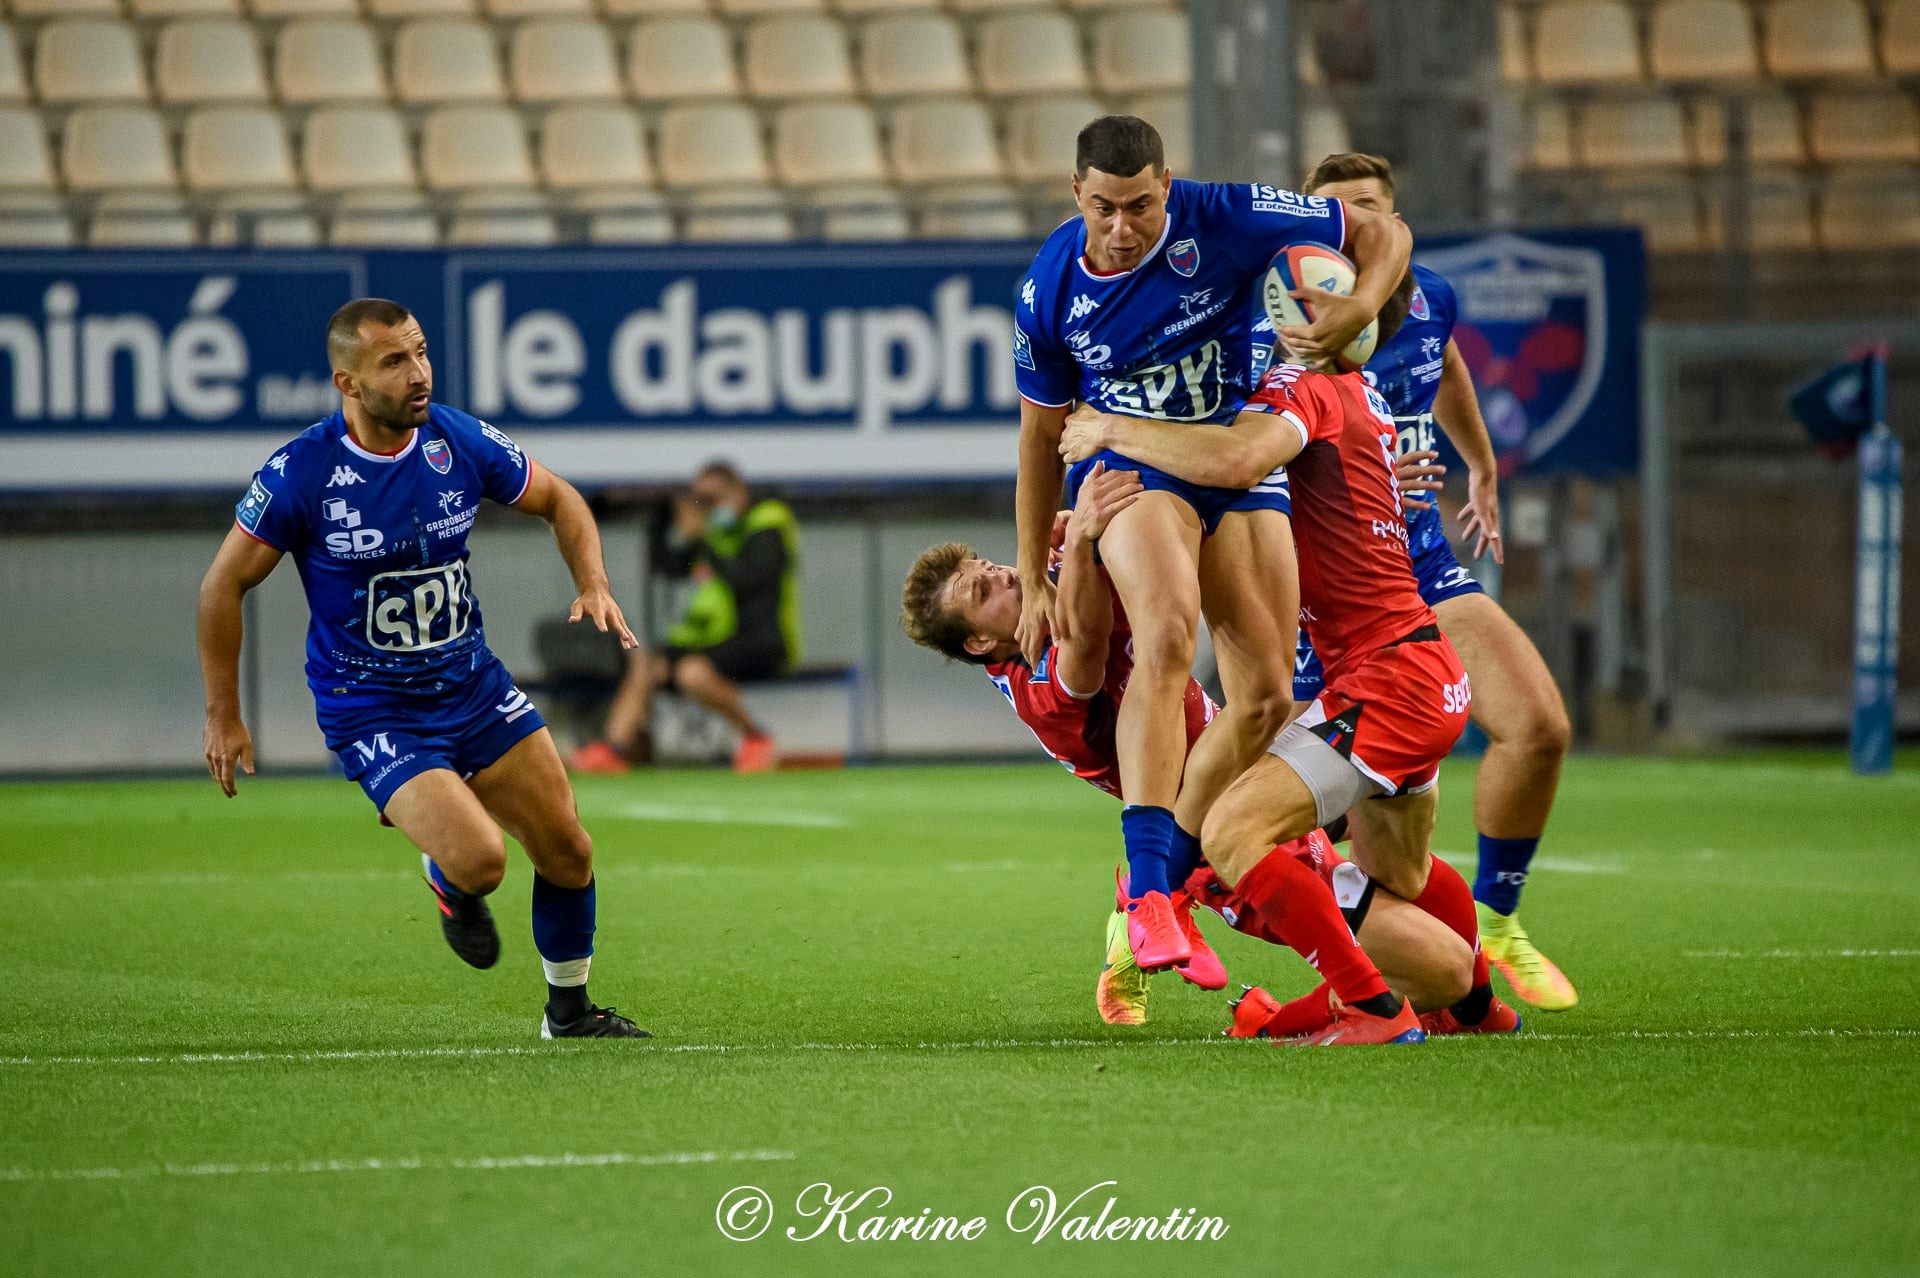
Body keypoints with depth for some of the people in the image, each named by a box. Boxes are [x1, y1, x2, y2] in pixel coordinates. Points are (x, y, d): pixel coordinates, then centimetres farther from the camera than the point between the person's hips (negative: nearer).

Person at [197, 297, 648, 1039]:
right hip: (370, 712, -5)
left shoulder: (460, 443, -8)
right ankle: (449, 883, 16)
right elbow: (225, 585, -7)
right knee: (478, 859, -22)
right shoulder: (301, 474, -19)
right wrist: (223, 718, -5)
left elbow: (558, 500, 11)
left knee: (567, 852, 4)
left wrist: (593, 584, -7)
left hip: (474, 685, 5)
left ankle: (569, 1011, 28)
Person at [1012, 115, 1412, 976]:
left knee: (1268, 699, -5)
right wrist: (1034, 583, 7)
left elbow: (1383, 234, -3)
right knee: (1168, 629, -32)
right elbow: (1041, 435, 5)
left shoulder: (1225, 220, -14)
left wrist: (1360, 308, -25)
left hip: (1240, 460, 2)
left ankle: (1162, 880, 17)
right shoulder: (1049, 290, -9)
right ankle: (1147, 891, -39)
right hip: (1126, 469, -2)